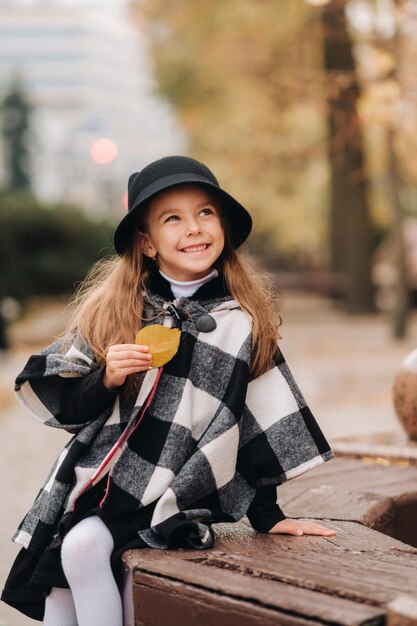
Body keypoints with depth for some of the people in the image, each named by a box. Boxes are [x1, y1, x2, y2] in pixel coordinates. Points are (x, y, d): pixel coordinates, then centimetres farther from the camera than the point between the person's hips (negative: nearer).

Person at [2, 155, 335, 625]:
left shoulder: (243, 321, 0)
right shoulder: (112, 310, 2)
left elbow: (257, 427, 5)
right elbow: (59, 404, 1)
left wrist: (268, 517, 7)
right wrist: (105, 380, -18)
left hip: (176, 496, -2)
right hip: (98, 477, 3)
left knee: (82, 547, -23)